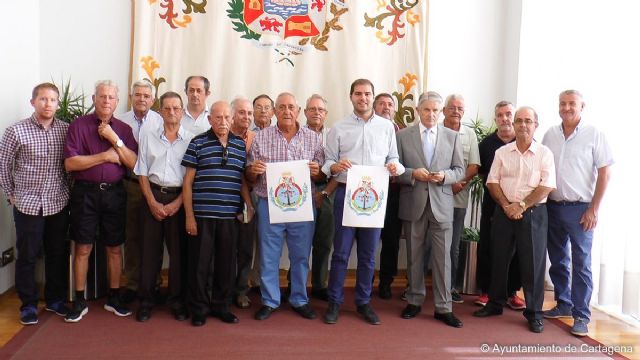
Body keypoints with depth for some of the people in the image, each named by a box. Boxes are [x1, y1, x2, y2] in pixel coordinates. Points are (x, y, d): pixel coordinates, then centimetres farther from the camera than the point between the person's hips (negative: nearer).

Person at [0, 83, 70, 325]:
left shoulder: (66, 130, 1)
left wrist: (67, 190, 8)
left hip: (59, 204, 3)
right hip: (28, 204, -3)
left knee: (58, 254, 11)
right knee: (27, 256, 6)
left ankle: (54, 299, 28)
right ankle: (28, 304, 21)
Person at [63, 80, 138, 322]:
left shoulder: (124, 129, 7)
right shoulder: (79, 125, -2)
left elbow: (133, 163, -3)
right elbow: (70, 163, -11)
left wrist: (115, 140, -13)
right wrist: (106, 156, -12)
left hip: (115, 193, 3)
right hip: (85, 192, -2)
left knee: (115, 248, 10)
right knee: (82, 248, 4)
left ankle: (113, 298, 23)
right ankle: (79, 302, 16)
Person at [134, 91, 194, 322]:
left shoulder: (190, 139, 3)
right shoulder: (148, 136, 7)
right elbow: (142, 173, 6)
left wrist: (177, 203, -8)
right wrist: (153, 202, -4)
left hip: (179, 198, -1)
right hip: (153, 196, 1)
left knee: (179, 250, 2)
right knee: (150, 249, 4)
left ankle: (177, 301, 14)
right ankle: (145, 301, 14)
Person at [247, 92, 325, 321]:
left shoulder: (314, 138, 5)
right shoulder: (261, 137, 4)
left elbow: (322, 176, 8)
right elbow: (250, 177, 7)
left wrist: (317, 172, -14)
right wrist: (254, 170, -15)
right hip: (269, 205, 0)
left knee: (301, 255, 9)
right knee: (268, 255, 7)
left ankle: (299, 300, 25)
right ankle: (269, 301, 22)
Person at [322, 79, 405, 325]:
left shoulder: (387, 127, 7)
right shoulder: (339, 129, 4)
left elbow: (393, 159, 9)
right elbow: (328, 162, 2)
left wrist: (394, 166, -13)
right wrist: (336, 166, -20)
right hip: (345, 193, -1)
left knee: (368, 253, 10)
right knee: (341, 252, 3)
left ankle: (363, 302, 23)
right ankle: (334, 302, 16)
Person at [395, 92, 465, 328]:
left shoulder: (453, 136, 7)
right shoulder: (403, 135, 4)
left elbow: (460, 170, 6)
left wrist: (444, 176, -14)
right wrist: (413, 173, -16)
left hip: (441, 204, 0)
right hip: (413, 204, 0)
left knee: (442, 257, 0)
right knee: (414, 256, 10)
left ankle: (443, 308, 10)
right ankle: (415, 301, 24)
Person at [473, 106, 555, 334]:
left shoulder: (544, 153, -1)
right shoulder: (502, 152, 7)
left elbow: (547, 186, -9)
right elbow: (492, 182, 4)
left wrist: (521, 206, -13)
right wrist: (506, 206, -9)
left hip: (533, 213, -3)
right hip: (504, 212, 3)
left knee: (533, 263, 0)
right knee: (499, 259, 11)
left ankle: (534, 313, 12)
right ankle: (495, 303, 26)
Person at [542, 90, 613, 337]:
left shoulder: (594, 135, -4)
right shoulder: (550, 134, 7)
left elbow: (604, 173, -5)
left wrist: (593, 209, -9)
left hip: (580, 208, -4)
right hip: (552, 207, 4)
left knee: (581, 263, -1)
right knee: (558, 261, 13)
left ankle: (581, 316, 7)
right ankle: (563, 305, 27)